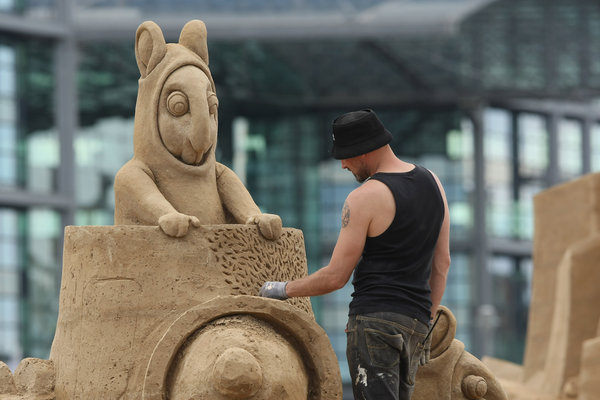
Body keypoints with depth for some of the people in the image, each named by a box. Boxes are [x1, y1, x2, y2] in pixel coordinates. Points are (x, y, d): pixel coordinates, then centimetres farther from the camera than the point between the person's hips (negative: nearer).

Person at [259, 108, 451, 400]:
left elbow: (335, 277, -9)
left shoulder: (364, 198, -10)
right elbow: (442, 263, 16)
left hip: (375, 318, -8)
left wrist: (283, 290, 6)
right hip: (416, 322, 8)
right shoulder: (431, 182, 11)